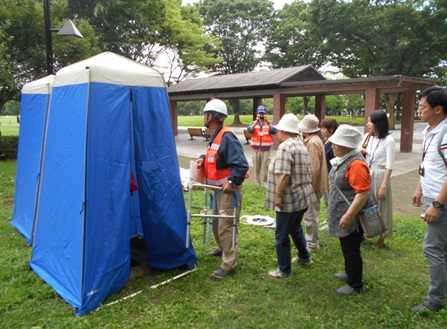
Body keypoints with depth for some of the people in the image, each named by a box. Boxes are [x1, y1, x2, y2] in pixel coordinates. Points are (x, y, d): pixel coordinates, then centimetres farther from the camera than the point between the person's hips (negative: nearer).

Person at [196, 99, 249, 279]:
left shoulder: (227, 137, -22)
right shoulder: (215, 136, 10)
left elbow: (241, 164, -27)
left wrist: (232, 182, -32)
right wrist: (203, 159, 6)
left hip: (229, 189, -10)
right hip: (219, 188, 10)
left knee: (226, 225, -4)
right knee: (216, 223, 24)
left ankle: (229, 263, 7)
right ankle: (223, 248, 46)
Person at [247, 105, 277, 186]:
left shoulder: (270, 123, 5)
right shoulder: (253, 123, 6)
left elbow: (274, 131, -13)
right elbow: (249, 130, -14)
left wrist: (268, 122, -24)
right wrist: (256, 122, -25)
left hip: (266, 149, -2)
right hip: (256, 149, 2)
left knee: (265, 167, -7)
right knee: (256, 168, 10)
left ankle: (265, 183, 2)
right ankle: (257, 183, 22)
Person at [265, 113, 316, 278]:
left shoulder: (285, 146, -19)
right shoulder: (302, 145, 12)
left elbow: (284, 175, -28)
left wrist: (277, 194, -20)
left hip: (289, 199, -10)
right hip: (303, 196, 10)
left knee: (282, 235, 4)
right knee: (295, 228, 28)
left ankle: (284, 270, 15)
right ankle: (304, 257, 44)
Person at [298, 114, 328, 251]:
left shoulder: (313, 142, -20)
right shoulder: (314, 140, 12)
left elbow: (314, 167, -25)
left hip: (313, 185, -11)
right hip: (314, 184, 11)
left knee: (310, 215, -1)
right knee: (311, 214, 20)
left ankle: (312, 244, 10)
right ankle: (312, 239, 33)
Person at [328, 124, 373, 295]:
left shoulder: (356, 164, -24)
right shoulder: (343, 160, 7)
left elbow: (363, 193, -29)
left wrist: (348, 216, -29)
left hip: (350, 217, -10)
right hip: (342, 213, 10)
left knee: (351, 250, 5)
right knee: (347, 248, 24)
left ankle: (355, 285, 21)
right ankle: (350, 274, 42)